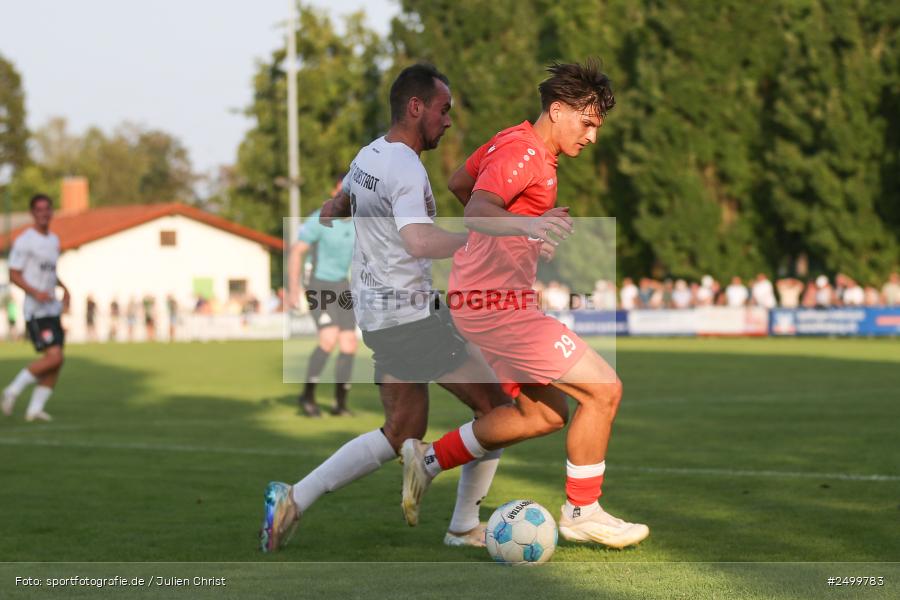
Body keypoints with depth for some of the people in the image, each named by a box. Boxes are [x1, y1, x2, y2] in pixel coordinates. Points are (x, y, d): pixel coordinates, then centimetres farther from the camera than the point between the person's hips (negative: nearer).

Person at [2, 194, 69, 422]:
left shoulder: (54, 240, 15)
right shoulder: (24, 241, -10)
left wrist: (64, 288, 12)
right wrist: (35, 292, -23)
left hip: (52, 308, 8)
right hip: (35, 311, -8)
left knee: (55, 364, 2)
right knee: (54, 357, -17)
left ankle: (35, 408, 8)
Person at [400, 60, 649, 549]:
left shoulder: (513, 143, 14)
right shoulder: (522, 153, -17)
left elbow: (458, 183, 29)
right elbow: (477, 211, -32)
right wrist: (526, 223, -52)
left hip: (483, 298, 11)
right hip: (495, 302, -11)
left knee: (543, 415, 16)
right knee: (603, 389, -9)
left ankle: (429, 460, 18)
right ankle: (581, 513, 2)